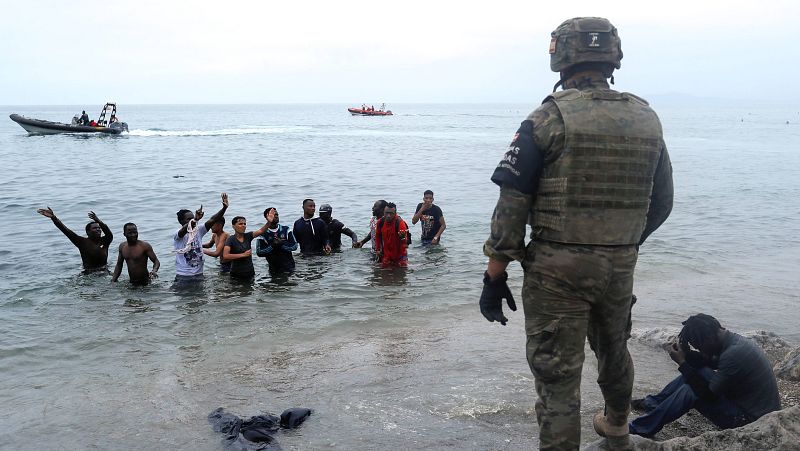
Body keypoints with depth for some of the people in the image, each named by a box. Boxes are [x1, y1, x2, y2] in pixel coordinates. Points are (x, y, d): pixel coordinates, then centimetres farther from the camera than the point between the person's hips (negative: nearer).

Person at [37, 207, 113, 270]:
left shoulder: (104, 241, 3)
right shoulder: (83, 242, -1)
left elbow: (110, 235, -19)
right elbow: (66, 231, -8)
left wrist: (98, 221, -34)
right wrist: (53, 217, -17)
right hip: (89, 274, -1)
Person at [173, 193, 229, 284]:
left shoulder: (198, 230, 3)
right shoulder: (177, 235, -11)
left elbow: (212, 220, -8)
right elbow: (184, 230, -34)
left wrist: (224, 207, -22)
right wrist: (195, 220, -53)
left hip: (198, 274, 5)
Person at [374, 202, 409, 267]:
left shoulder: (400, 222, -24)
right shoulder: (380, 222, -9)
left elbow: (405, 241, -33)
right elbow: (378, 236, 11)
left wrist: (403, 237, -55)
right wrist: (378, 249, 12)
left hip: (399, 254, -4)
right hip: (386, 254, 4)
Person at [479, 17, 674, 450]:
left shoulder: (550, 118, -11)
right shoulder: (647, 119, 5)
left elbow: (512, 203, -13)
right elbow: (661, 203, 13)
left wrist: (495, 274, -7)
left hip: (557, 268, -6)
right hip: (620, 267, 6)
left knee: (557, 374, 3)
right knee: (614, 352, 28)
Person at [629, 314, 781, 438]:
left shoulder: (733, 355, -30)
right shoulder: (733, 340, 0)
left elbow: (708, 395, -22)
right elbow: (709, 362, 15)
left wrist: (682, 363, -17)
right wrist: (686, 354, -4)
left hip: (748, 419, -10)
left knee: (689, 392, -17)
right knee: (696, 371, 9)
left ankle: (638, 429, -7)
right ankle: (651, 404, 18)